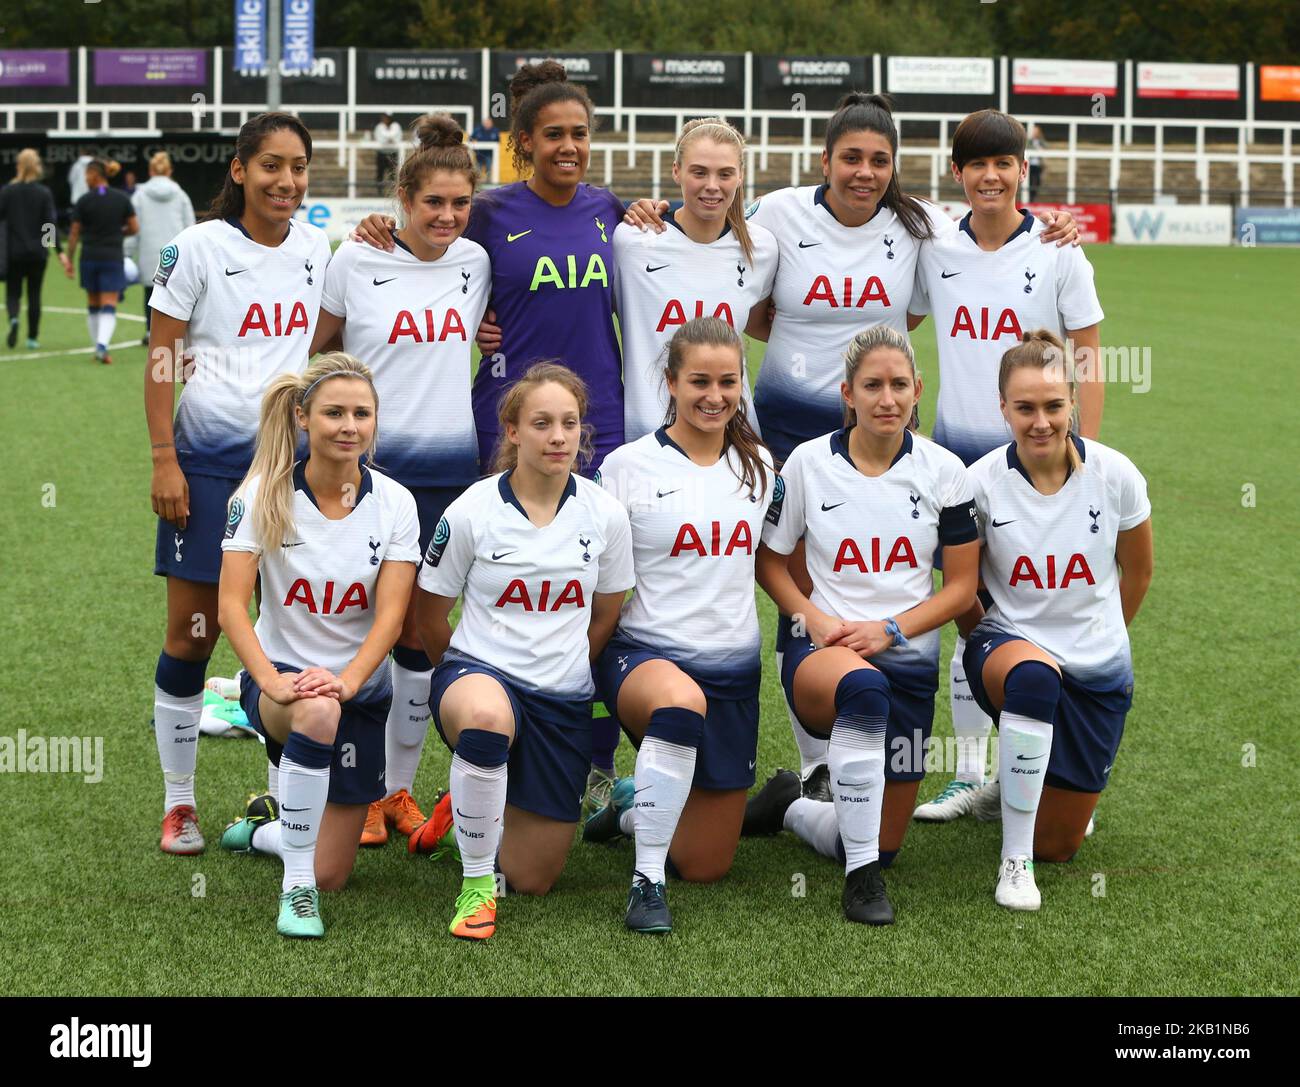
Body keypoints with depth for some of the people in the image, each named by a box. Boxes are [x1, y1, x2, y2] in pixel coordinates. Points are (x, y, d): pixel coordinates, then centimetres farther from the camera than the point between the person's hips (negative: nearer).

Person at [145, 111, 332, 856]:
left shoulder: (315, 247, 6)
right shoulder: (198, 248, -7)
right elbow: (162, 359, -6)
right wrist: (164, 461, -11)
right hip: (210, 458, -4)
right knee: (193, 632, 0)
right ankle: (178, 802, 12)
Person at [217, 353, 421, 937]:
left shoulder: (394, 502, -7)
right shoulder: (263, 494, -10)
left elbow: (391, 612, -14)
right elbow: (232, 605, -16)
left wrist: (347, 680, -32)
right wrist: (269, 679, -33)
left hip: (361, 689, 2)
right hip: (281, 676, -2)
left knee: (331, 873, 0)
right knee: (316, 712, -41)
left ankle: (265, 825, 37)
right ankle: (295, 889, -25)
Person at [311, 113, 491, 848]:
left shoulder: (477, 263, 4)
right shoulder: (357, 262, -5)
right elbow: (313, 346, 5)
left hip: (448, 468, 3)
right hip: (369, 463, -3)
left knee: (423, 632, 7)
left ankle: (401, 787, 19)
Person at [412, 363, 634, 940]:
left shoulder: (604, 514, -2)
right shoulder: (472, 511, -9)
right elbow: (430, 612, 4)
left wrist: (562, 671, 14)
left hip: (563, 698, 3)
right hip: (479, 670, -3)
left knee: (532, 879, 4)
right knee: (486, 717, -44)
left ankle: (472, 806, 39)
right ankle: (476, 882, -23)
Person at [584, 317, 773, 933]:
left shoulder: (757, 465, 7)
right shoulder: (629, 466, -5)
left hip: (733, 665, 4)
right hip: (645, 652, -4)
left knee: (706, 866, 4)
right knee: (682, 700, -43)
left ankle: (632, 808, 37)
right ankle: (646, 881, -28)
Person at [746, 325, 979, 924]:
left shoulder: (943, 471, -1)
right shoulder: (808, 462, -2)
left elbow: (961, 586, 2)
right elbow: (769, 561, 6)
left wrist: (889, 629, -13)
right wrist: (814, 618, -12)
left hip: (909, 658, 3)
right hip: (822, 650, -2)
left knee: (883, 844, 4)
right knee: (863, 687, -42)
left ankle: (791, 807, 38)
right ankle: (861, 876, -31)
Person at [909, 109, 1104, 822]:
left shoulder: (1057, 252, -5)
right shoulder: (935, 250, 3)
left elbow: (1088, 353, -2)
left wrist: (1085, 452, -9)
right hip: (957, 449, 3)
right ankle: (969, 777, 17)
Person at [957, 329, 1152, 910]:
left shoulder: (1115, 474, -12)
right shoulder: (981, 482, -15)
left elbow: (1138, 568, 7)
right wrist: (987, 648, 1)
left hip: (1098, 670, 2)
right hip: (1011, 641, -2)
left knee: (1057, 845, 6)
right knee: (1035, 676, -43)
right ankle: (1013, 861, -29)